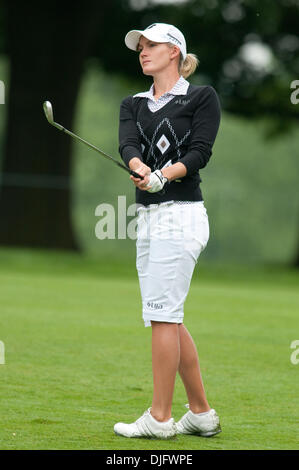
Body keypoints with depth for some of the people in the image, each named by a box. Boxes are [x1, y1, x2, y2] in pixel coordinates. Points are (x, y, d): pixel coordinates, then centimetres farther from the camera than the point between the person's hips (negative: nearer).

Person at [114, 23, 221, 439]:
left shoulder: (201, 98, 0)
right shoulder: (133, 105, 17)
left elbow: (199, 153, -11)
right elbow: (128, 144, -2)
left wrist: (165, 175, -30)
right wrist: (142, 168, -25)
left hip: (180, 214, -8)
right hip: (149, 217, 8)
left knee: (163, 315, -11)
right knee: (168, 319, 8)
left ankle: (159, 418, -9)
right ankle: (202, 414, 15)